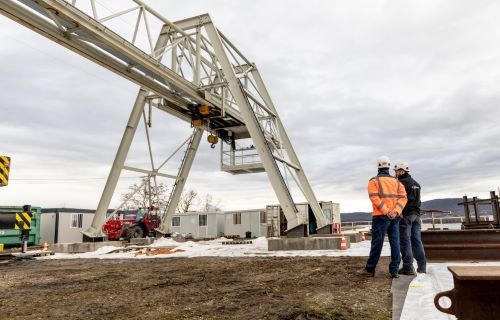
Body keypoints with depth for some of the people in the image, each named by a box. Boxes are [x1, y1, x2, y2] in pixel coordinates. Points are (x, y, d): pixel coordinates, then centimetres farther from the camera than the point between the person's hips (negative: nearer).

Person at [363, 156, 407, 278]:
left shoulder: (374, 181, 1)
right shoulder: (396, 181, 14)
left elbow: (375, 198, -13)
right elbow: (403, 197, 1)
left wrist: (386, 212, -15)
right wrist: (395, 212, -10)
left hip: (380, 217, -4)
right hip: (395, 217, 4)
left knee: (377, 243, 1)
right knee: (395, 243, 6)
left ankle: (370, 269, 9)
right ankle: (394, 271, 6)